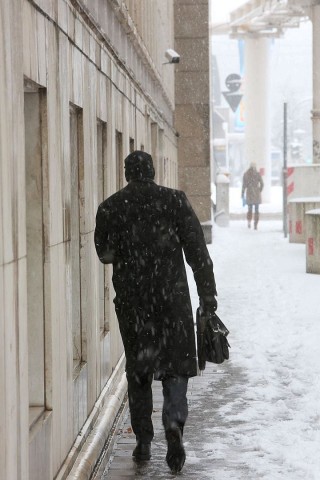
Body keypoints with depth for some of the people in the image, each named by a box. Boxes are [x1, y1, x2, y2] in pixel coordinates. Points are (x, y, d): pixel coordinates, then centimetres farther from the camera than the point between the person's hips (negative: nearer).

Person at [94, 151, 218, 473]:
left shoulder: (110, 208, 0)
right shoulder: (174, 200, -3)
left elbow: (104, 253, 10)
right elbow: (197, 250, -4)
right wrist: (207, 294, 0)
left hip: (130, 301, 1)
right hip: (172, 298, -1)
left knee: (137, 370, 12)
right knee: (175, 364, 7)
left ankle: (143, 442, 13)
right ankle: (174, 422, -17)